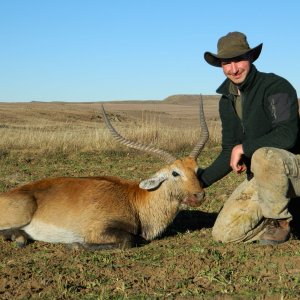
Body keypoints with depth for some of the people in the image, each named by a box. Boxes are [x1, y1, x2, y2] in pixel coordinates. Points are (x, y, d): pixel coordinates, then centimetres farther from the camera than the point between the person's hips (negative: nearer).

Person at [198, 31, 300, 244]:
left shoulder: (276, 87, -17)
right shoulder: (227, 101, 6)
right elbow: (229, 153, 12)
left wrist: (243, 147, -22)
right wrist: (200, 180, 3)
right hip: (262, 178, 6)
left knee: (263, 155, -40)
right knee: (222, 233, -5)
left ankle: (280, 222, -14)